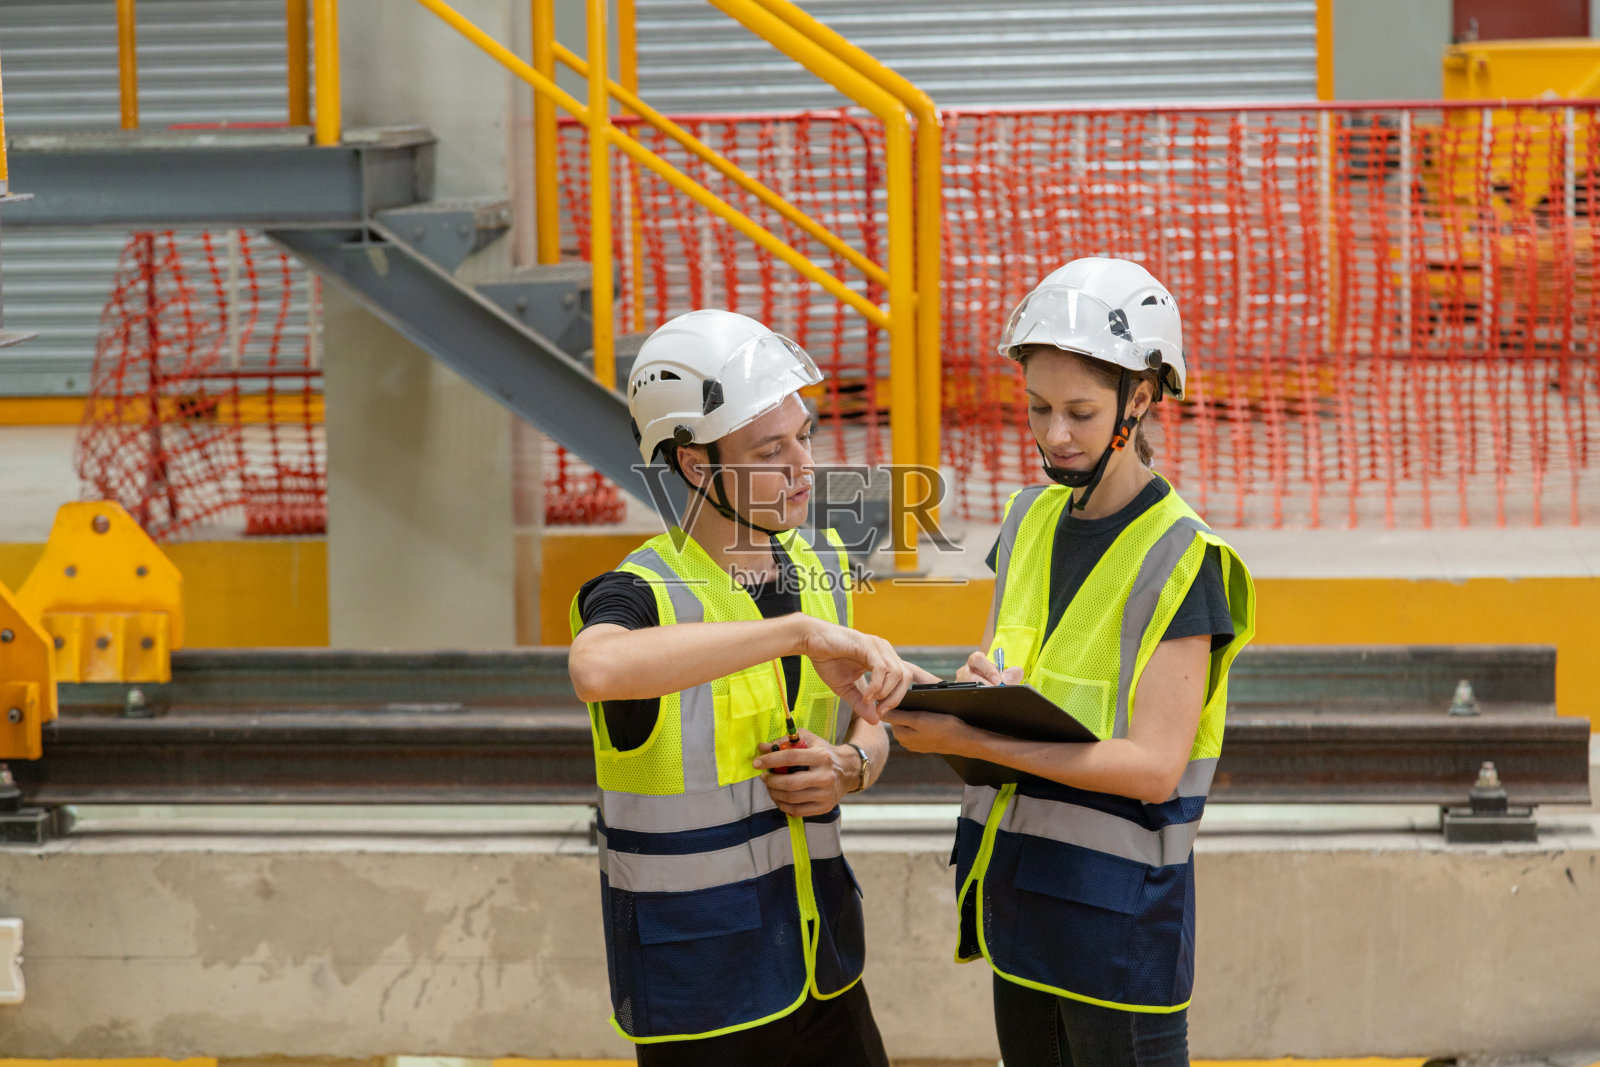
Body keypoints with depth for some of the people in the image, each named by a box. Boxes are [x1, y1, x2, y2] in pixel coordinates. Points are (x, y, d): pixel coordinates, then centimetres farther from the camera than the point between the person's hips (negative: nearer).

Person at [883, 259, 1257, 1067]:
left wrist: (970, 740, -25)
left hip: (1119, 905, -7)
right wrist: (977, 684, -6)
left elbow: (1154, 766, -20)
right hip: (1017, 882, 7)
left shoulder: (1179, 560, -14)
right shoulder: (1031, 520, 8)